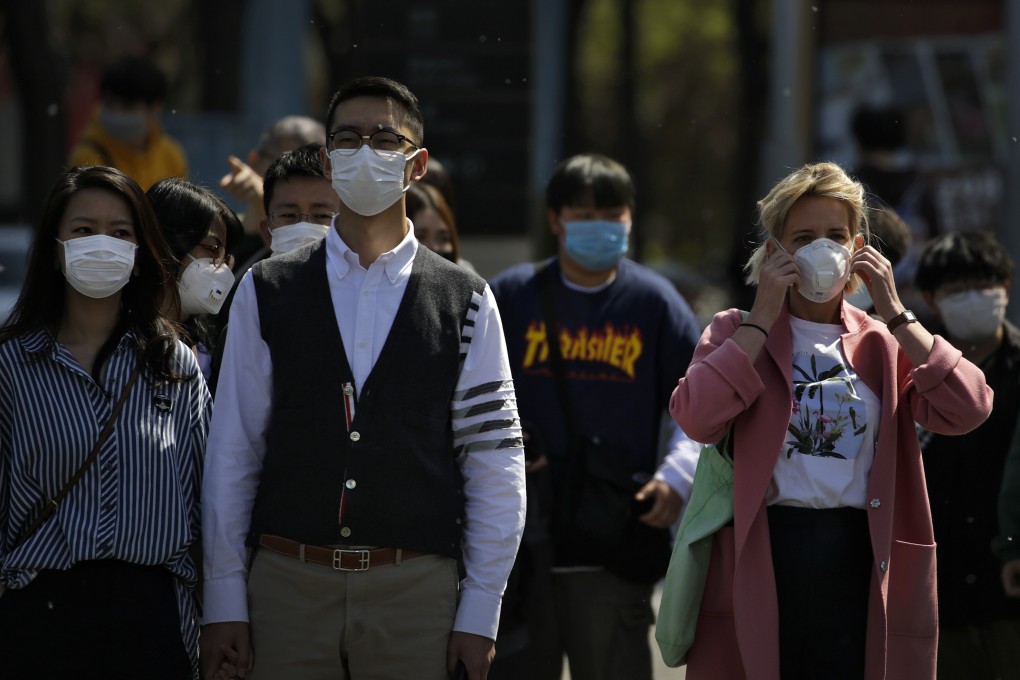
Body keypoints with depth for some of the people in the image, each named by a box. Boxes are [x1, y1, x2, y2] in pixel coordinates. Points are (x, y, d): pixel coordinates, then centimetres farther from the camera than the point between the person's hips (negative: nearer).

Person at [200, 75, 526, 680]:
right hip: (288, 583, 1)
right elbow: (232, 451, 6)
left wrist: (480, 612, -1)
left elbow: (496, 461, 4)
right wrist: (224, 602, 1)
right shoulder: (268, 293, 8)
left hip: (415, 589, 0)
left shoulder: (466, 302, 6)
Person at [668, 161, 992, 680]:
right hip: (761, 559, -2)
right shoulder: (737, 334, 8)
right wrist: (763, 317, -9)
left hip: (861, 562, 2)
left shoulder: (883, 344, 12)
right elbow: (696, 417, -13)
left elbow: (968, 410, -6)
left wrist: (894, 313, -5)